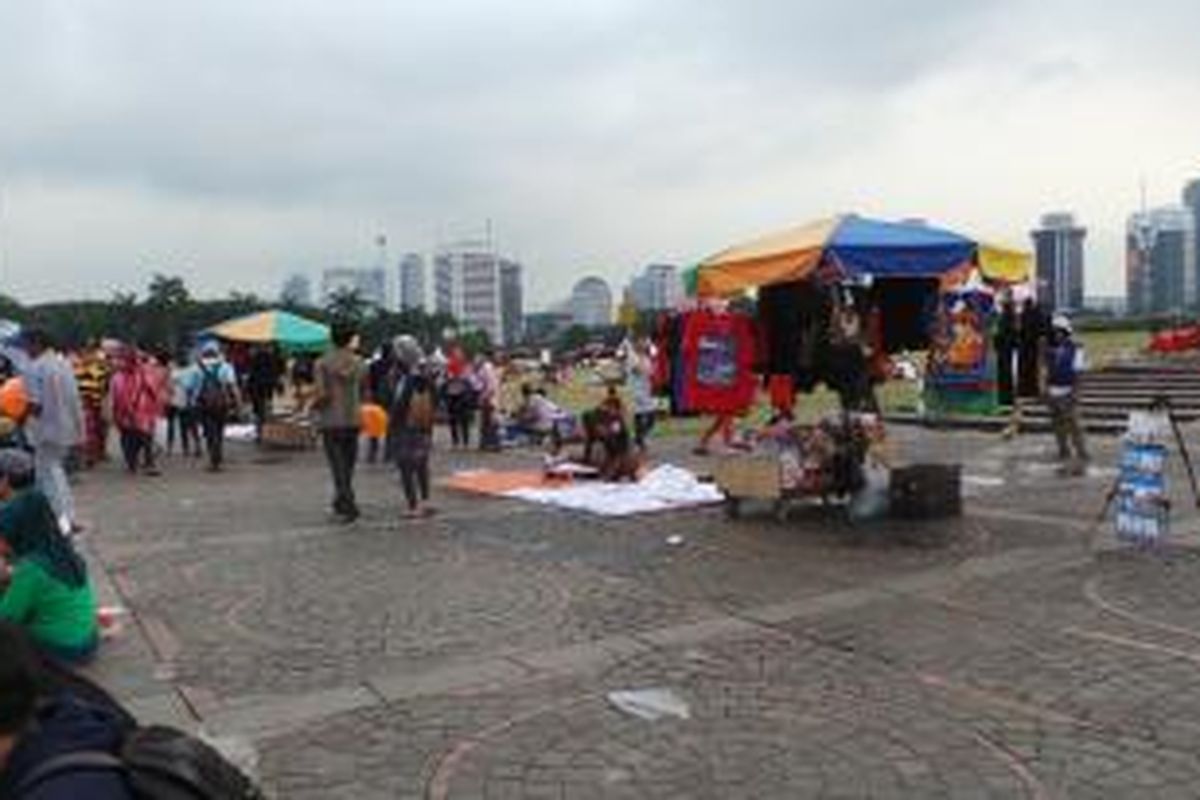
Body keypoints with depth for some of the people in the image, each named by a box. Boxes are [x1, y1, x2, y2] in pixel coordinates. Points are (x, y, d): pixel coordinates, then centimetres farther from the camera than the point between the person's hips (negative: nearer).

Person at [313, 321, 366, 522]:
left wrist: (314, 404, 5)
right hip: (352, 419, 3)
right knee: (348, 465, 14)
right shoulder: (358, 363, 1)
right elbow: (363, 392, 5)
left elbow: (322, 394, -15)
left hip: (331, 421, -3)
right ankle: (340, 502, 24)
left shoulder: (322, 363, -8)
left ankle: (349, 505, -11)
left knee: (338, 466, -1)